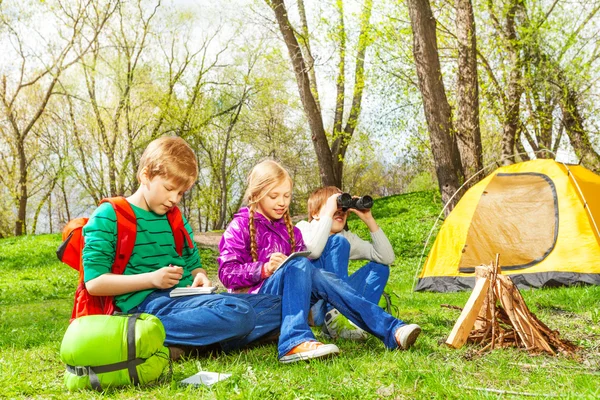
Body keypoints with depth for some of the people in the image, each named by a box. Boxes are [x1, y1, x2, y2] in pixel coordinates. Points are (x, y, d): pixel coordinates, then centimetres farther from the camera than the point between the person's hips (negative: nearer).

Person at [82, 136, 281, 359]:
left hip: (184, 298, 9)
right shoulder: (108, 217, -1)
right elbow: (94, 283, -8)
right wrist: (151, 279, -18)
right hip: (145, 303, -8)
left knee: (277, 306, -1)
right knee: (238, 313, -31)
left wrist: (200, 277, 0)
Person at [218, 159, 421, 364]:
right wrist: (264, 269, -23)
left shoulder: (290, 230, 19)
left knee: (323, 279, -24)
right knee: (299, 265, -31)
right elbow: (227, 272, -9)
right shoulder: (240, 226, 1)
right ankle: (295, 341, -52)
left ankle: (393, 331, -36)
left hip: (283, 300, 5)